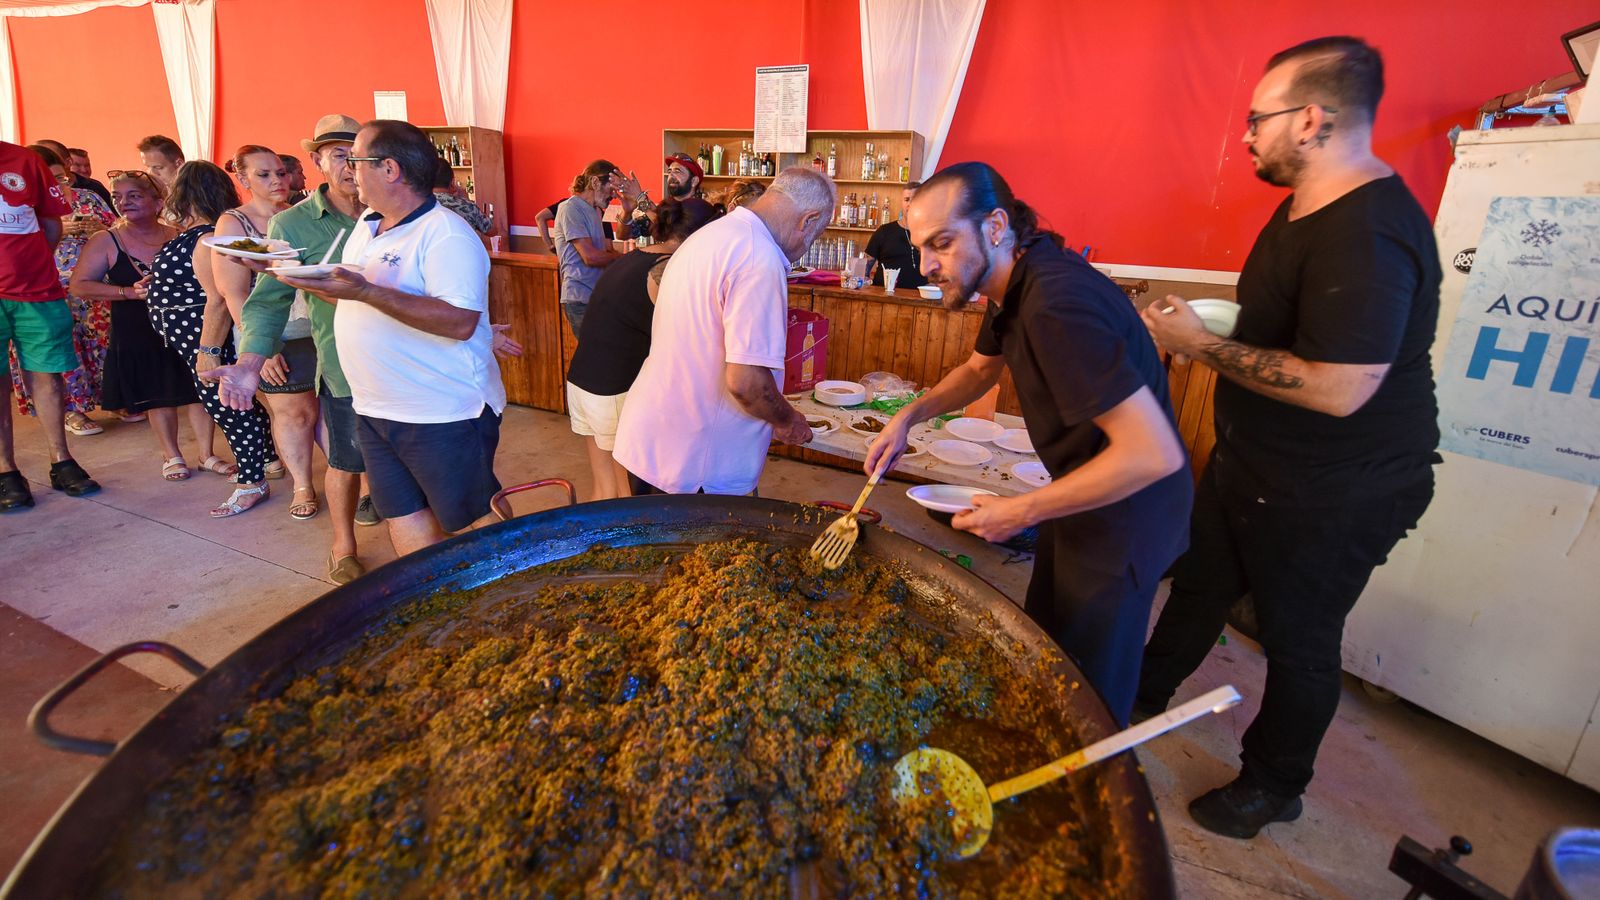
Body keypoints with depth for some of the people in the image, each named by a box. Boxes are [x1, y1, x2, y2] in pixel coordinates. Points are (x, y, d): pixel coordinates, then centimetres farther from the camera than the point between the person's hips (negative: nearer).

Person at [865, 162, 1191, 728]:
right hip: (1082, 492, 10)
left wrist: (1023, 512, -26)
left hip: (1126, 510, -10)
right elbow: (980, 369, 17)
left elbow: (1154, 453, -35)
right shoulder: (1015, 283, -1)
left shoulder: (1056, 305, -33)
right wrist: (909, 417, -1)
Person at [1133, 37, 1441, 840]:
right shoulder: (1308, 205, 6)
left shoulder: (1366, 236, -28)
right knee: (1199, 586, 23)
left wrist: (1201, 345, -24)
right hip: (1255, 463, 10)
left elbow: (1337, 389, -33)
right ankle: (1141, 700, 46)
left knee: (1297, 639, 10)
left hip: (1335, 494, -10)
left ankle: (1274, 787, 35)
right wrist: (1199, 324, 4)